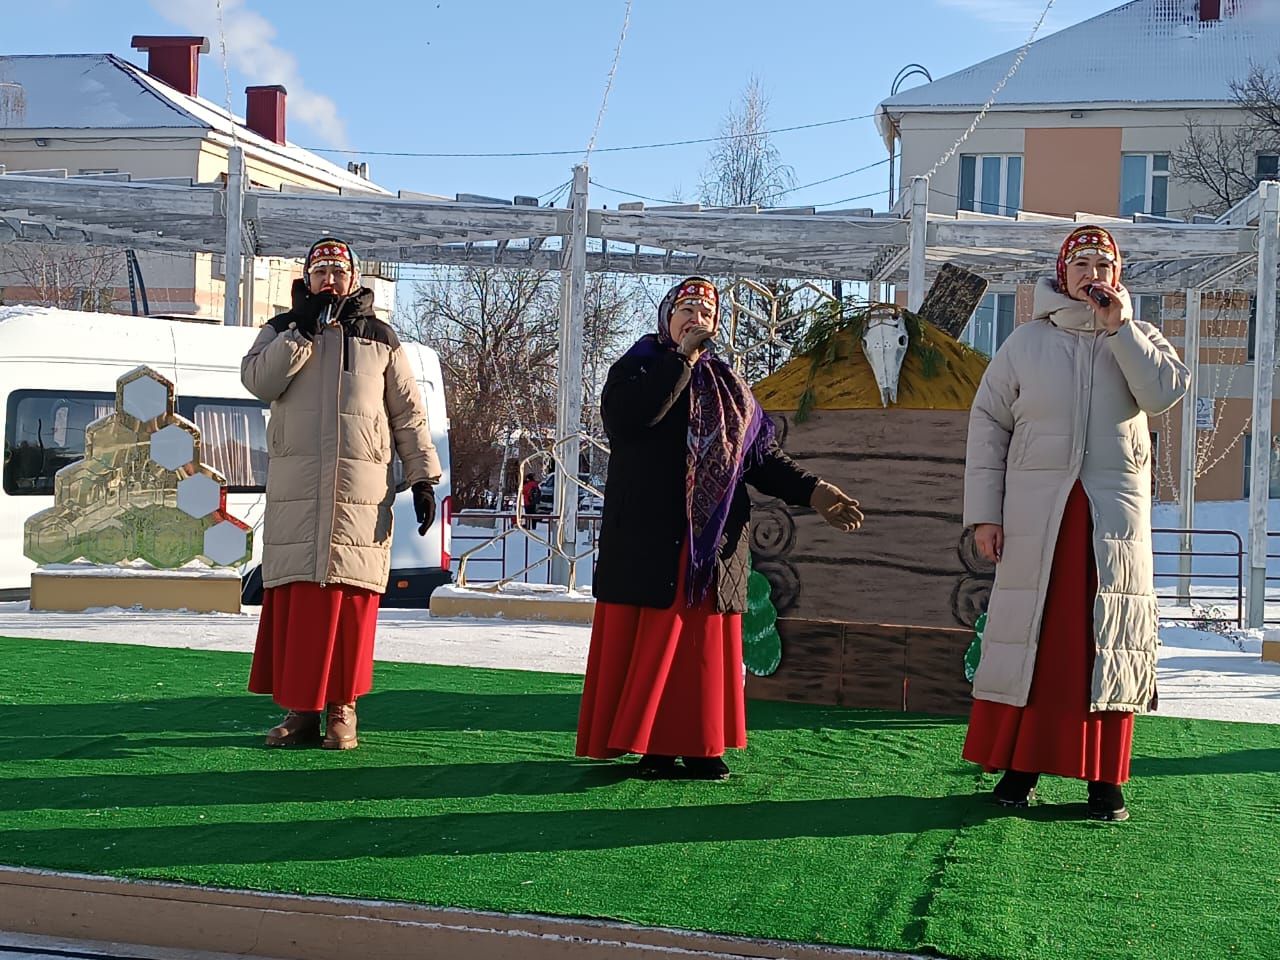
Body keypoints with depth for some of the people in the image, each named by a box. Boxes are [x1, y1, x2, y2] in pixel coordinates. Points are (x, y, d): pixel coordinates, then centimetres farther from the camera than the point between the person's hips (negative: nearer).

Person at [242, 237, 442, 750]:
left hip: (361, 495, 0)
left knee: (350, 600, -3)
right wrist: (305, 329, -11)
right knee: (292, 598, -2)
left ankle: (341, 710, 7)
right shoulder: (283, 330, 13)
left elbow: (409, 414, 12)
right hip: (293, 493, 1)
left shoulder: (380, 339, 12)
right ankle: (299, 710, 7)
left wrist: (422, 477, 5)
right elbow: (258, 380, -7)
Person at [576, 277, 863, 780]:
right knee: (647, 642, -5)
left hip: (713, 541, 4)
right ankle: (647, 747, 1)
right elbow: (626, 419, -18)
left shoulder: (728, 386, 19)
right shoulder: (635, 370, 5)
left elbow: (763, 455, 15)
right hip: (648, 540, -4)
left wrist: (812, 492, -1)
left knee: (705, 643, 4)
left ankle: (698, 746, 11)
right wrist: (682, 359, -13)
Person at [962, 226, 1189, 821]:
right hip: (1036, 514, 0)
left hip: (1115, 515, 1)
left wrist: (1119, 328, -11)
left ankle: (1105, 780, 8)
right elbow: (988, 422, 4)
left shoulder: (1138, 337, 11)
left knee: (1107, 642, 2)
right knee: (1031, 636, 0)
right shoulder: (1027, 342, 8)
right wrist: (984, 512, -3)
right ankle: (1019, 768, 9)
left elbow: (1166, 391, -10)